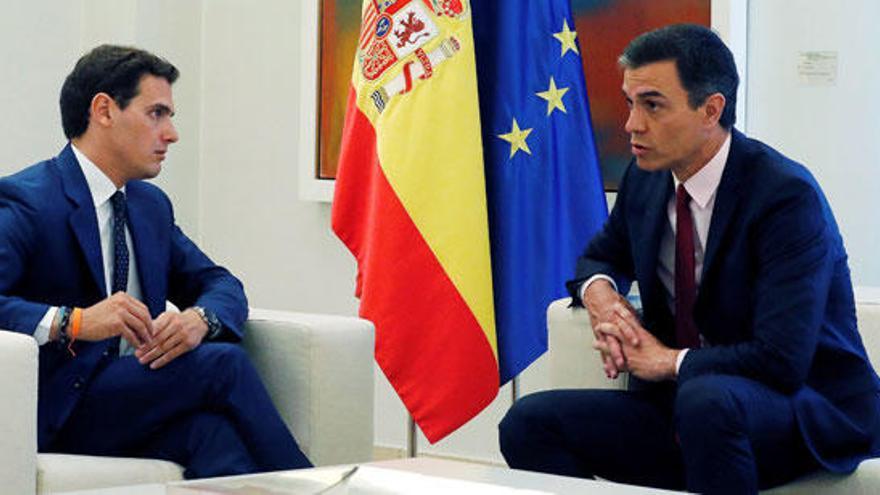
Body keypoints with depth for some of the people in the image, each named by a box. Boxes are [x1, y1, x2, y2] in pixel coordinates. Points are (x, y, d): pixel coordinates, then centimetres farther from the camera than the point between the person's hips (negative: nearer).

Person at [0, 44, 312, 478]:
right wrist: (74, 322, -31)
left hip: (139, 397, 6)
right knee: (223, 362, -24)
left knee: (212, 428, -31)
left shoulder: (151, 204, 19)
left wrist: (199, 319, -6)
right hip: (59, 410, -6)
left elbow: (221, 284, 19)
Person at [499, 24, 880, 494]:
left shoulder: (787, 195, -18)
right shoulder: (644, 180, 4)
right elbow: (602, 256, 25)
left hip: (810, 413, -7)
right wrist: (599, 291, 0)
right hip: (683, 399, 7)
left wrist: (668, 361, -14)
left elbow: (781, 360, -25)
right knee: (529, 422, -13)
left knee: (707, 398, -40)